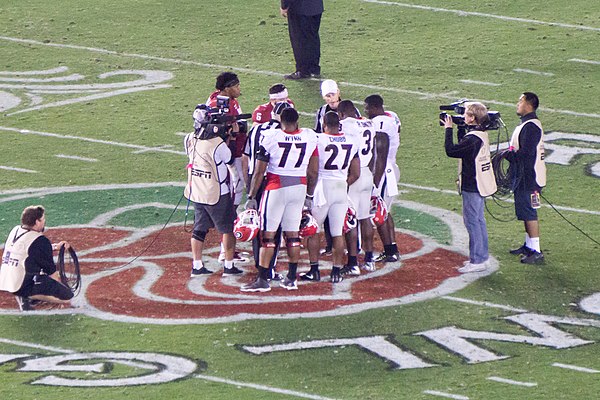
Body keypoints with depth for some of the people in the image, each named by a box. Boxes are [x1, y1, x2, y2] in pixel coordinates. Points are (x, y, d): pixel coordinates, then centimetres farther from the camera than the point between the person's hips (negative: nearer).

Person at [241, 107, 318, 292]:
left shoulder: (271, 137, -11)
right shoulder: (310, 138, 0)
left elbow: (259, 172, -7)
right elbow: (313, 171, 6)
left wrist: (251, 197, 2)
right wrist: (309, 196, 19)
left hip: (276, 188, -4)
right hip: (299, 188, 4)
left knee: (268, 234, 0)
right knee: (293, 234, 12)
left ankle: (262, 280, 0)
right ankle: (291, 279, 16)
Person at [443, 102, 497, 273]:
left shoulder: (472, 138, -24)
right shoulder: (482, 134, 7)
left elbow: (451, 150, -21)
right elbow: (463, 145, 21)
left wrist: (448, 129, -12)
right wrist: (460, 128, 13)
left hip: (472, 187, -10)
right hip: (480, 184, 10)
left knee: (472, 221, -4)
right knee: (479, 220, 17)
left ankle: (477, 261, -2)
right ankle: (482, 256, 26)